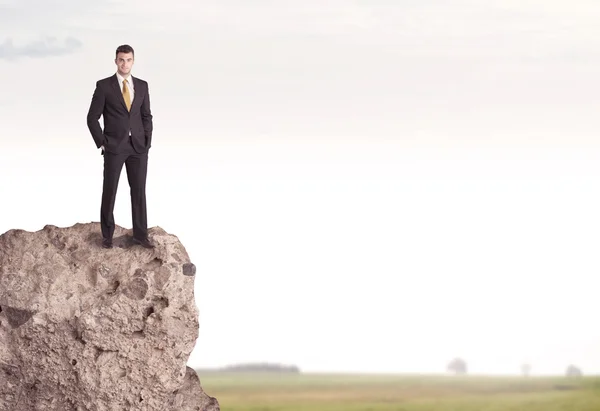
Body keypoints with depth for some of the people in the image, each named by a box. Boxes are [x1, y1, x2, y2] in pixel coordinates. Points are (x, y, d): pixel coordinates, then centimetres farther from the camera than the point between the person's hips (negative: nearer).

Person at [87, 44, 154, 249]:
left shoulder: (142, 85, 7)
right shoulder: (104, 85, -5)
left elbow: (146, 116, 12)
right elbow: (92, 118, -3)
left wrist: (147, 142, 2)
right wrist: (102, 143, -8)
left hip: (138, 147, 3)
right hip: (114, 147, -3)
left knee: (139, 191, 3)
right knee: (109, 191, 1)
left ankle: (140, 235, 11)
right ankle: (107, 235, 14)